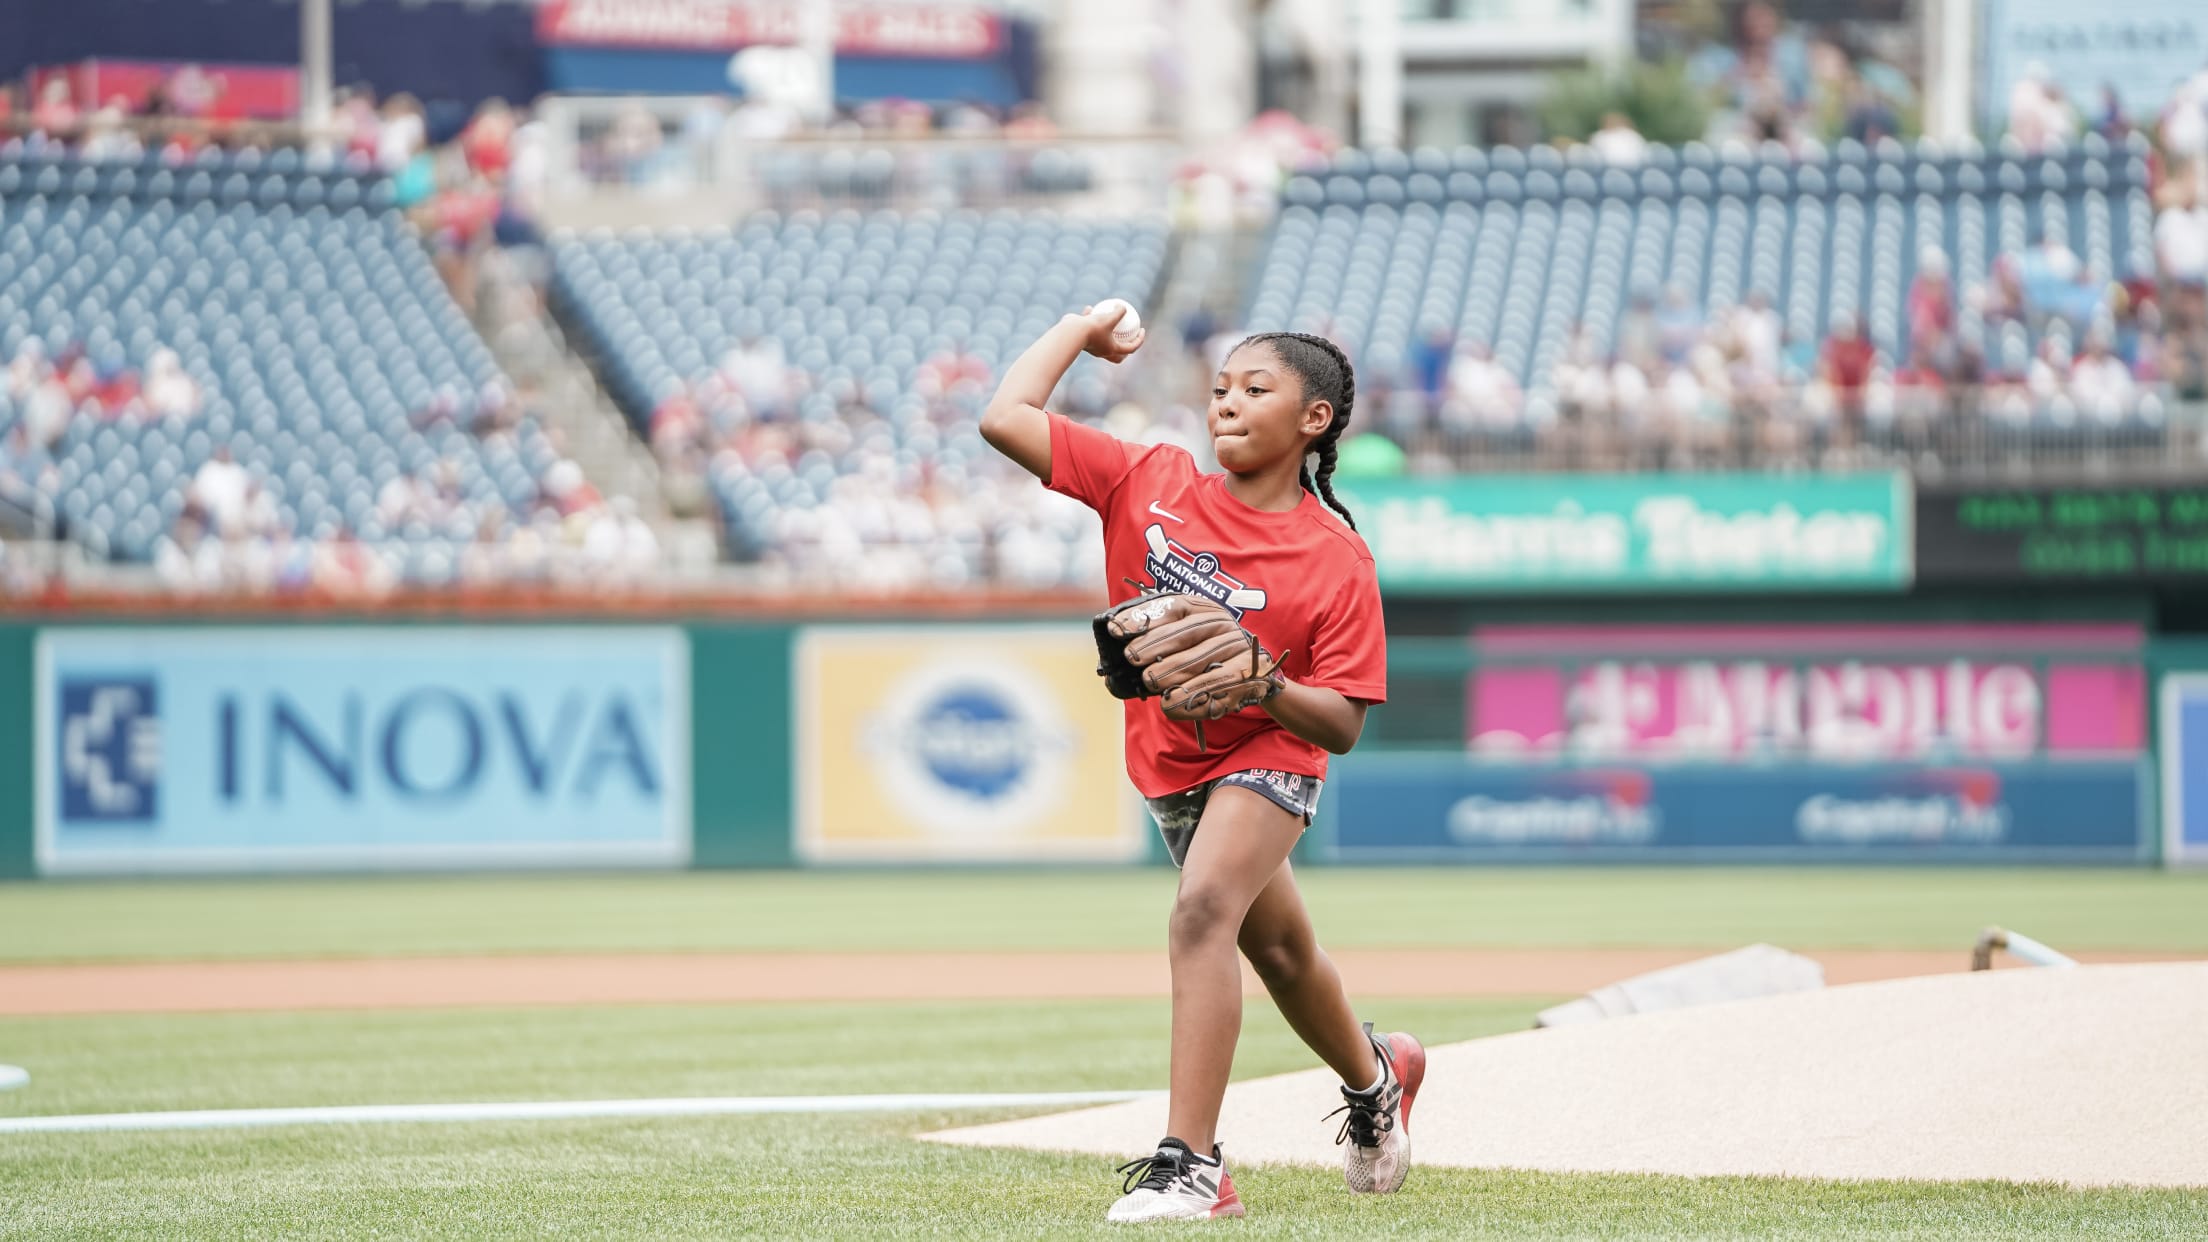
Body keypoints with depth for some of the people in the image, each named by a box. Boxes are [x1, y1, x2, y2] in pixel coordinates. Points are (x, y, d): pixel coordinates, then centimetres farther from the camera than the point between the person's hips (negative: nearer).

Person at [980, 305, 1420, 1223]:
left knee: (1203, 909, -30)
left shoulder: (1338, 561, -21)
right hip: (1168, 762, 5)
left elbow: (1342, 726, -20)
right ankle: (1374, 1077, 54)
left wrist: (1265, 687, -38)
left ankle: (1191, 1167, -33)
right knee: (1279, 951, 23)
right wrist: (1084, 329, -8)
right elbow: (1004, 420, -18)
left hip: (1267, 759, -5)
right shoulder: (1150, 482, -13)